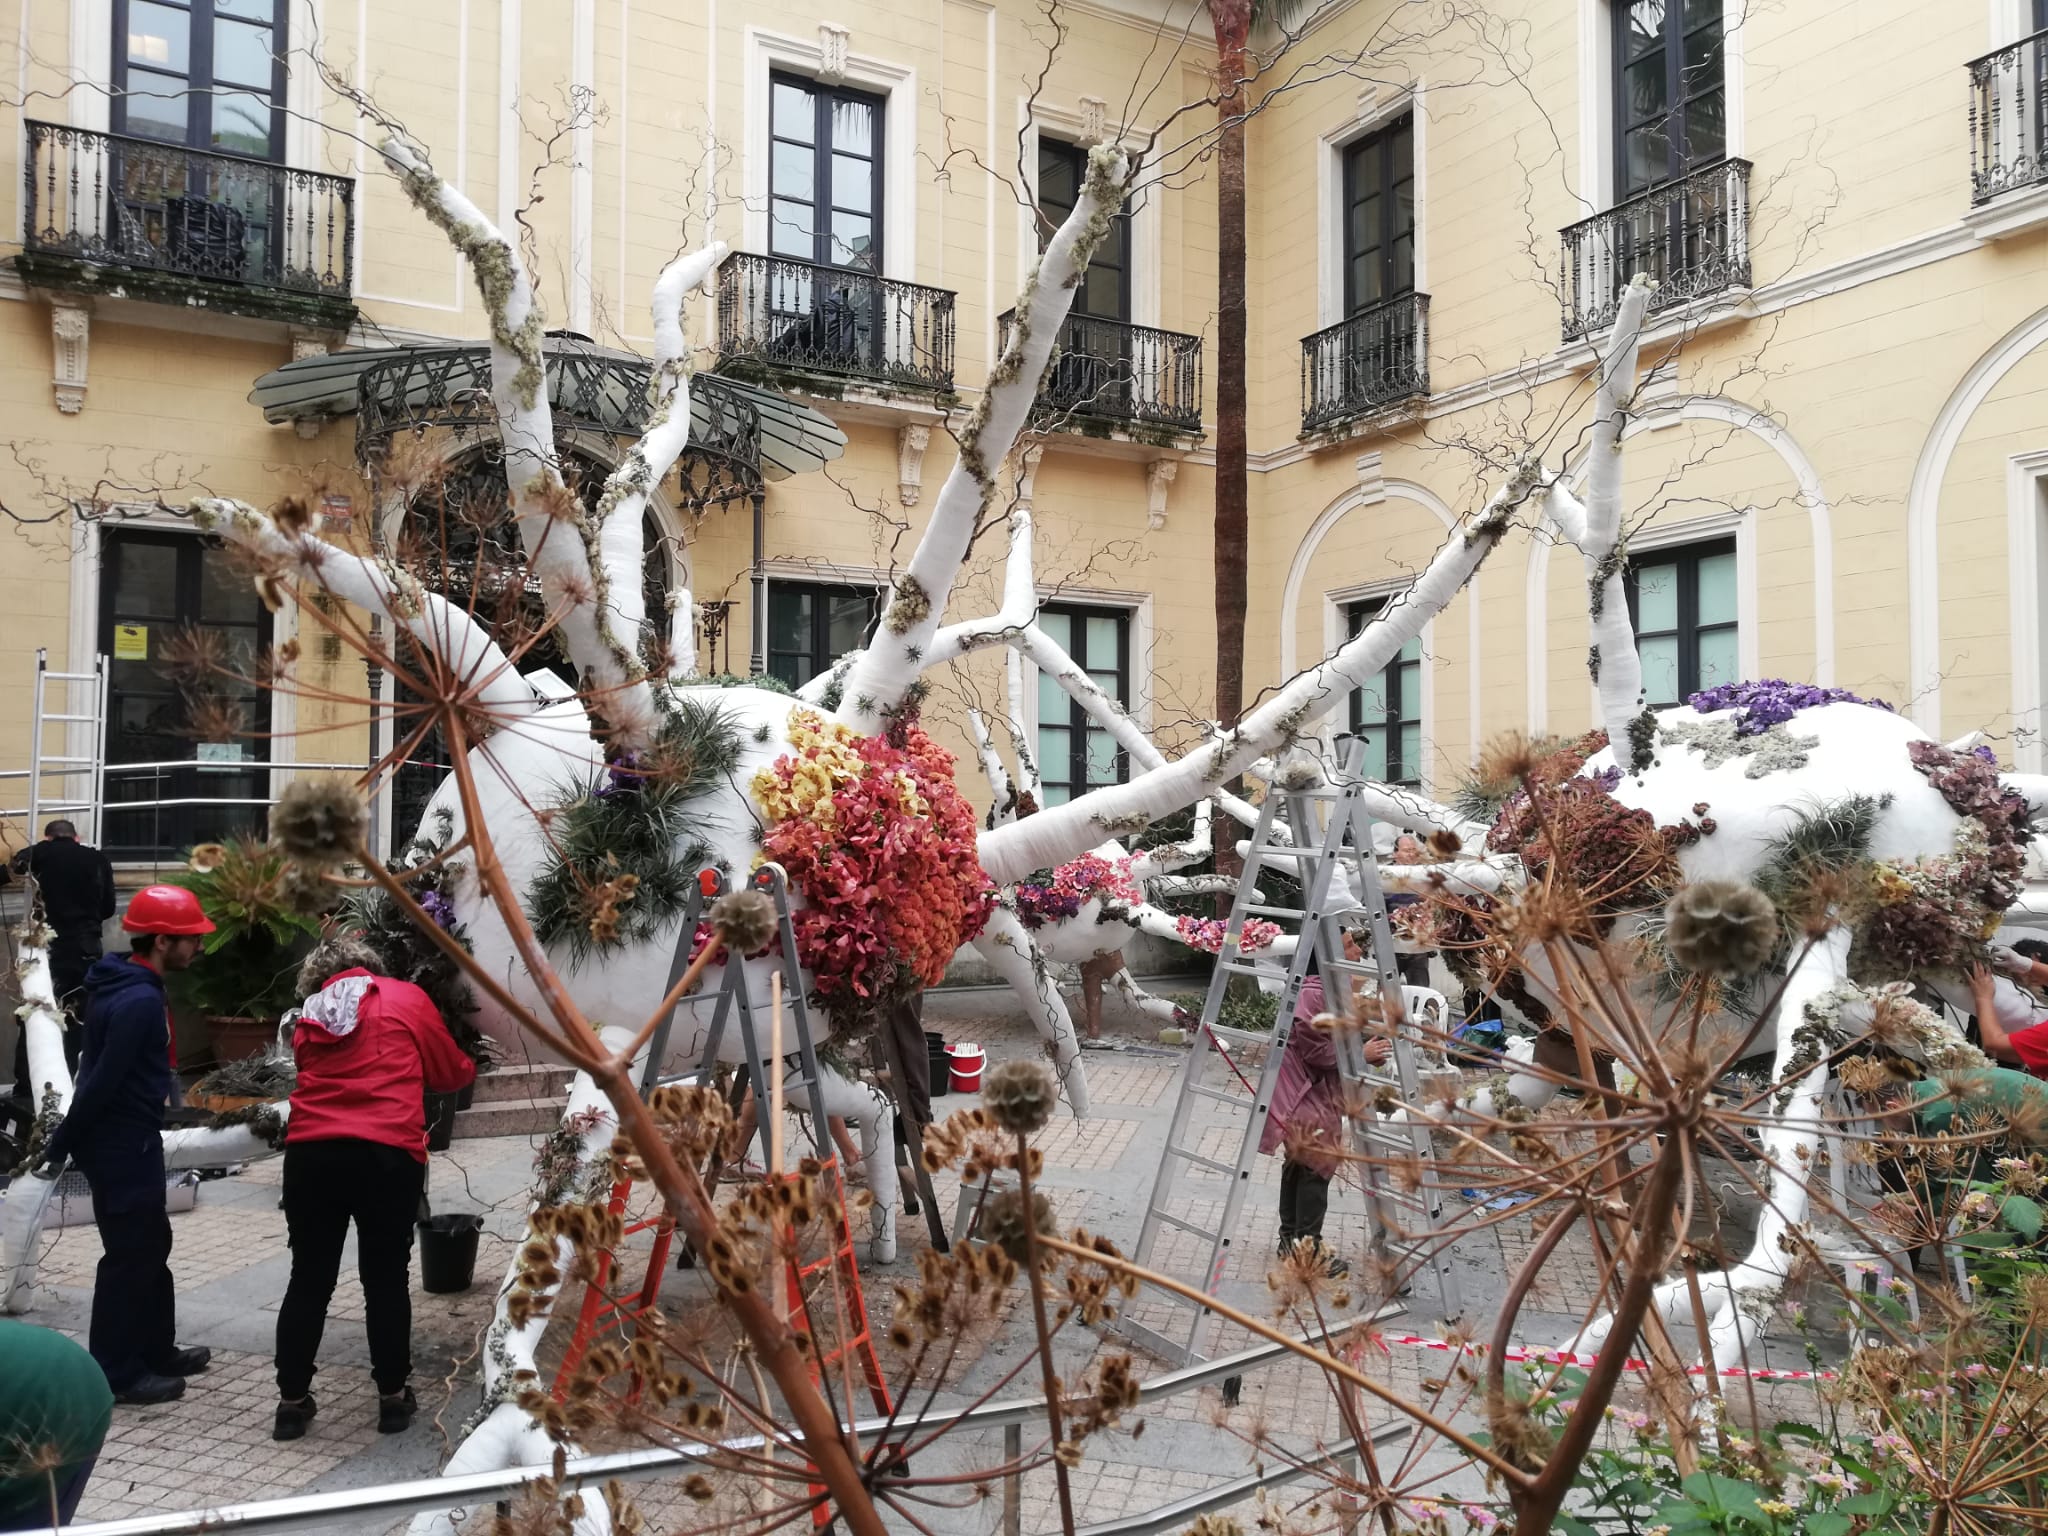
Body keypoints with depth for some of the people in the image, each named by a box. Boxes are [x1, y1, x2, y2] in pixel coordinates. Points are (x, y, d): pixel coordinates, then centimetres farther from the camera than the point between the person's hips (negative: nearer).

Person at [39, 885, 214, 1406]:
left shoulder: (123, 983, 9)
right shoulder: (139, 1001, -24)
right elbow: (103, 1080, -24)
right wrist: (62, 1143, -13)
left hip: (127, 1138, 10)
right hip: (123, 1143, -10)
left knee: (150, 1244, 18)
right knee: (129, 1254, 0)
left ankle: (156, 1350, 29)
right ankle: (116, 1372, 10)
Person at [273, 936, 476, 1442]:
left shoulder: (309, 1019, 19)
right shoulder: (407, 998, 11)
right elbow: (450, 1073, 17)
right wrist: (469, 1069, 40)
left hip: (310, 1153, 3)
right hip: (386, 1153, -3)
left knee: (310, 1279, 13)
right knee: (386, 1278, 8)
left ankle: (292, 1401, 20)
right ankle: (393, 1396, 17)